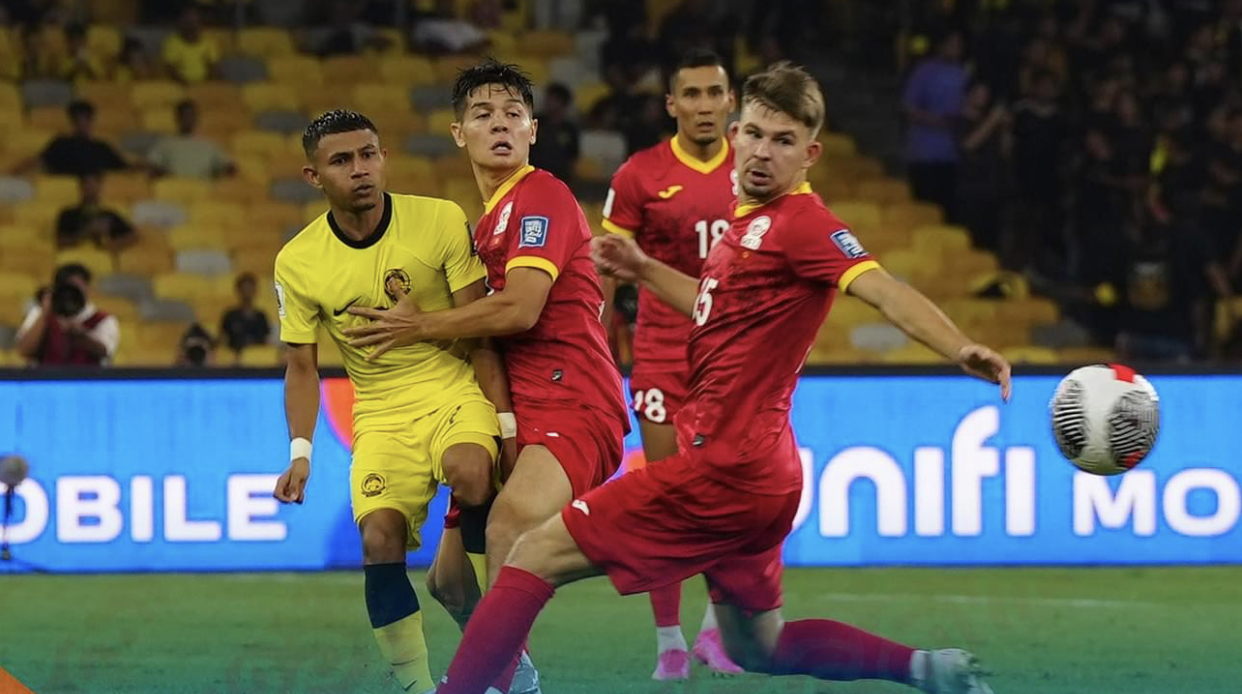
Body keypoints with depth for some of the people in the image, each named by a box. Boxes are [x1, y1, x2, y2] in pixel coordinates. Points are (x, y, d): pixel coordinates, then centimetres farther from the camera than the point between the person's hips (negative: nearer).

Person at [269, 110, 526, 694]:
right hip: (382, 416, 2)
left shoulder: (442, 222, -8)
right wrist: (300, 452, -5)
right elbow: (302, 366, 8)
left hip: (456, 390, -2)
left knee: (467, 470, -33)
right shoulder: (297, 263, -2)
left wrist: (506, 422, -12)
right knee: (379, 537, -19)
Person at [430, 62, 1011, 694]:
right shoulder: (751, 220, 13)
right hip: (753, 474, 10)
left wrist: (961, 350, -44)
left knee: (537, 556, -6)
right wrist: (644, 271, 22)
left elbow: (881, 288, -29)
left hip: (725, 468, -10)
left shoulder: (799, 221, -14)